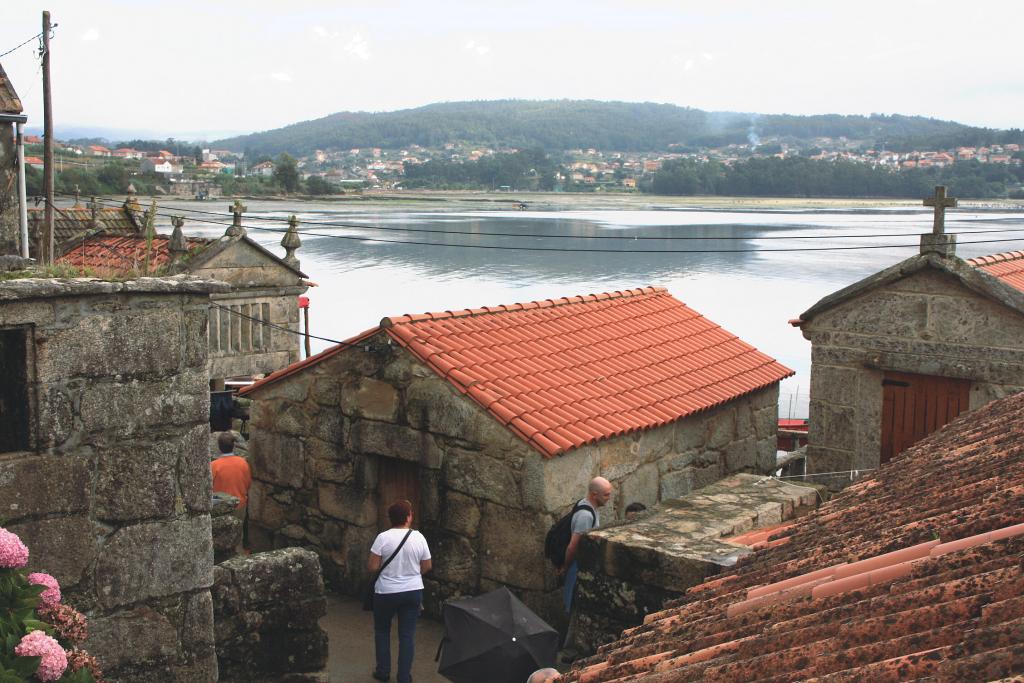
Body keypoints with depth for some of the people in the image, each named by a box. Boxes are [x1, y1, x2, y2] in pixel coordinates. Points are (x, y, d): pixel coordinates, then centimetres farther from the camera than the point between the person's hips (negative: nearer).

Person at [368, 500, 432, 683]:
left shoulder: (383, 537, -13)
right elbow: (426, 567, 3)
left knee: (382, 631, 19)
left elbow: (372, 567, -11)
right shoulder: (419, 538, -6)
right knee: (407, 635, 10)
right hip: (413, 592, 1)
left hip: (386, 593, -1)